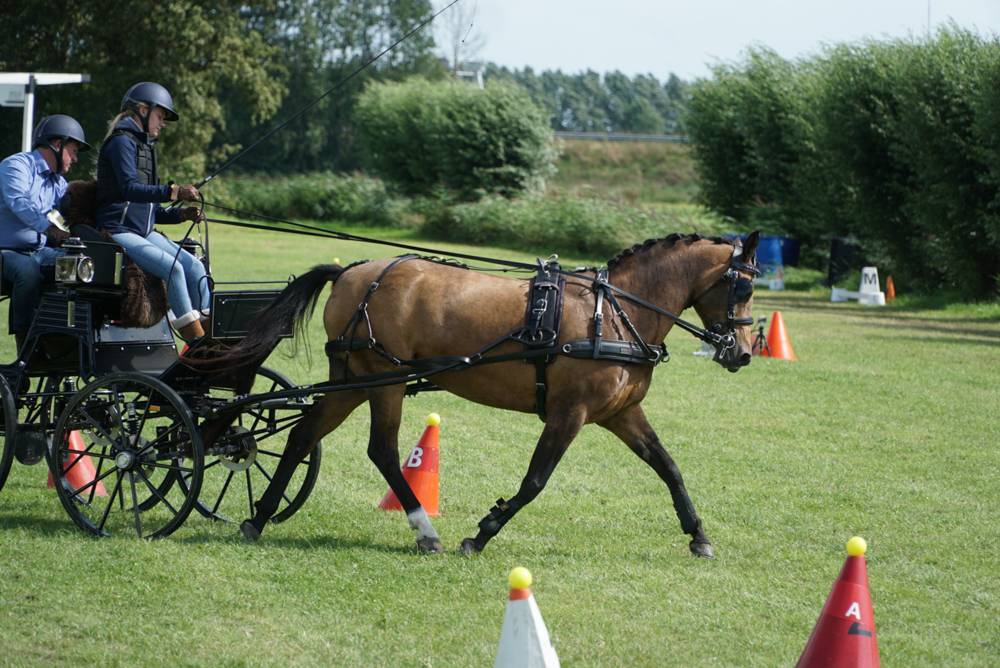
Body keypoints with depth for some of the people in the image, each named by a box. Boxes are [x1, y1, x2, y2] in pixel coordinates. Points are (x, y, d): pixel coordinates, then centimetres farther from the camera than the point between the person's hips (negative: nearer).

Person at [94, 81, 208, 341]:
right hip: (118, 232, -9)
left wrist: (180, 214, 6)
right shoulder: (121, 141, -6)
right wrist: (173, 191, -33)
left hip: (143, 231, 9)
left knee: (194, 266, -11)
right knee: (173, 268, -26)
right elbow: (129, 189, -23)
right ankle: (196, 342, -26)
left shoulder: (143, 146, 23)